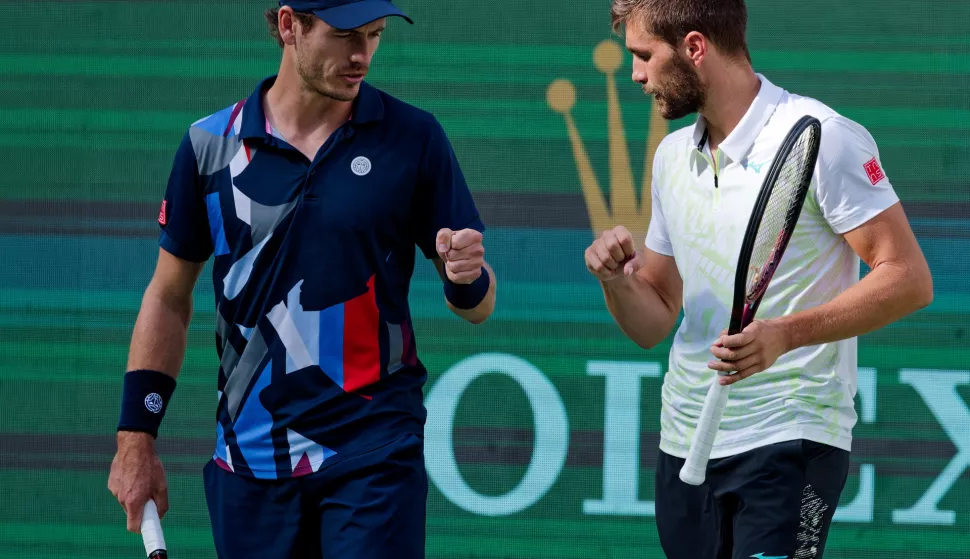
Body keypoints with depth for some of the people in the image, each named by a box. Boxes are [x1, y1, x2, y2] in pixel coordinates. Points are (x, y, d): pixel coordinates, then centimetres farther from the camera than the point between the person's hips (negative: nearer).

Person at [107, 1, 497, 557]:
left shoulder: (413, 137, 0)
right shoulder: (211, 145, 4)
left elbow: (479, 305, 3)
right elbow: (169, 298, 12)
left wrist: (466, 278, -20)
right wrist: (136, 438, 7)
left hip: (376, 454, -2)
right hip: (250, 462, 2)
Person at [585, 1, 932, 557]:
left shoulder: (820, 137, -9)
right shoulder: (673, 156, 15)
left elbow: (908, 280, -13)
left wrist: (786, 334, -25)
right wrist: (617, 280, -5)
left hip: (791, 442, -7)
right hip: (684, 444, 7)